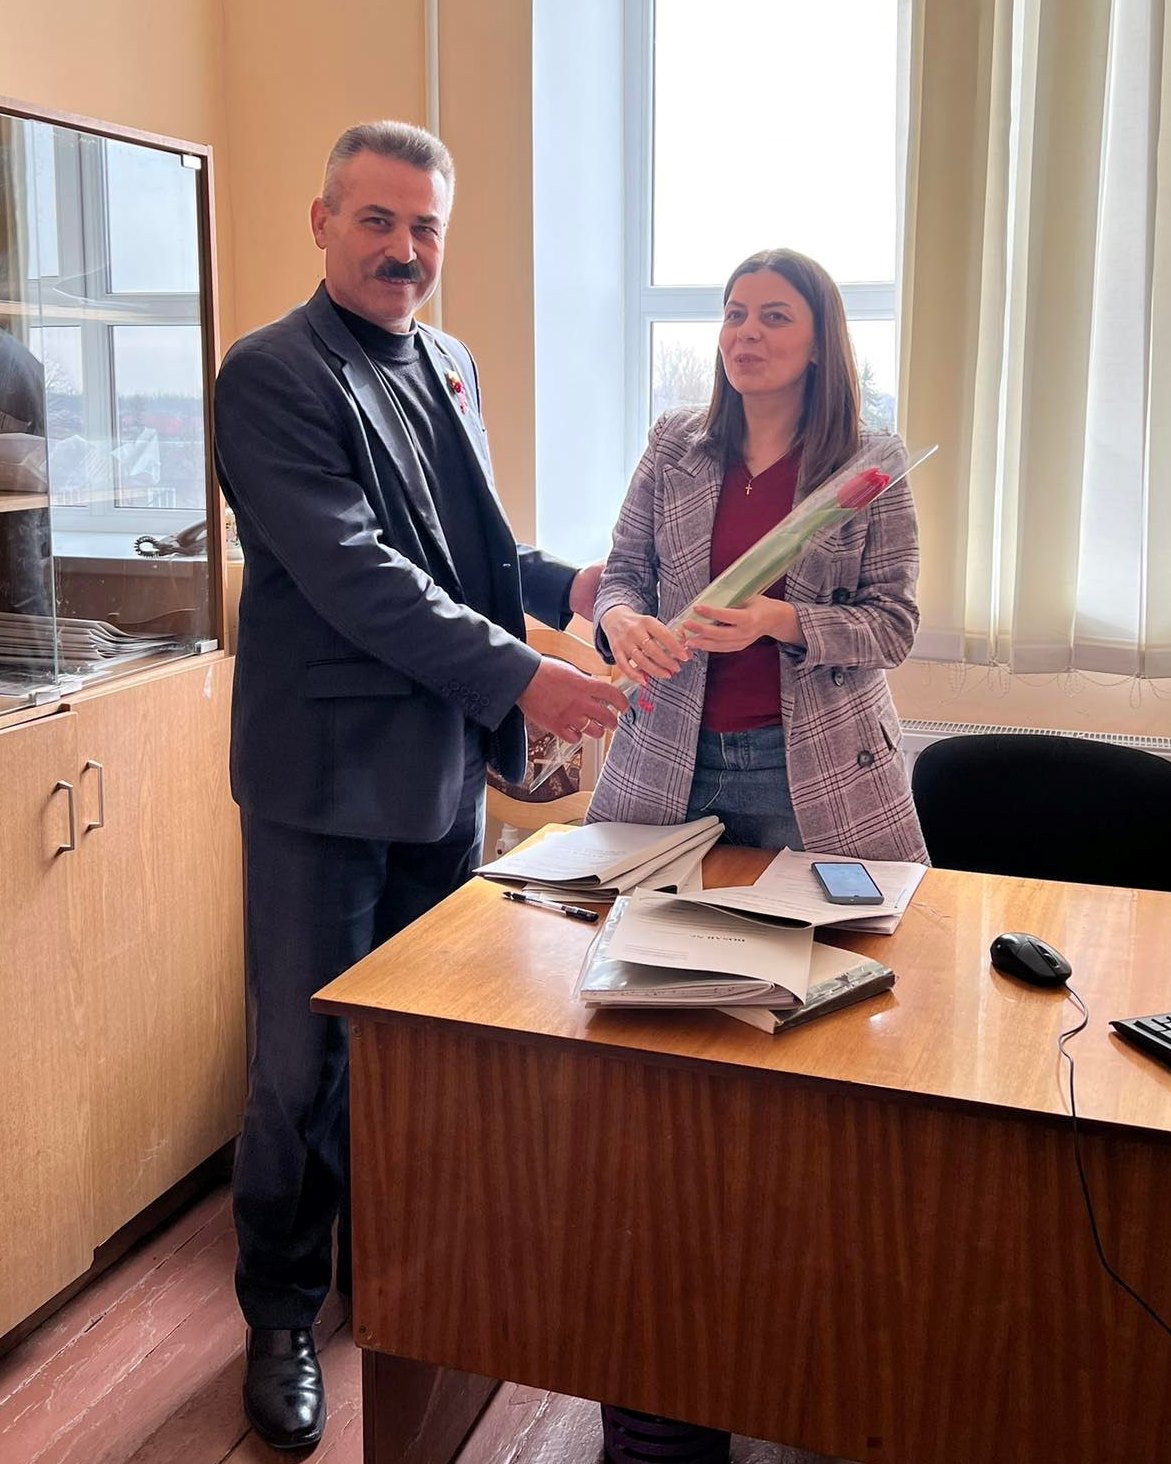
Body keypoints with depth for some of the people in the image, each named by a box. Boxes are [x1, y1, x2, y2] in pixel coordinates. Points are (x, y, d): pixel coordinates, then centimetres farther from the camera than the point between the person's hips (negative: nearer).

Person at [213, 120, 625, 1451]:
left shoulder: (450, 369, 13)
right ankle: (281, 1317, 24)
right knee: (302, 1059, 4)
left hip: (444, 766, 7)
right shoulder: (271, 374, -11)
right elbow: (353, 573, -20)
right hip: (326, 776, -7)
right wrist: (518, 677, -22)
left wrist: (560, 584, 2)